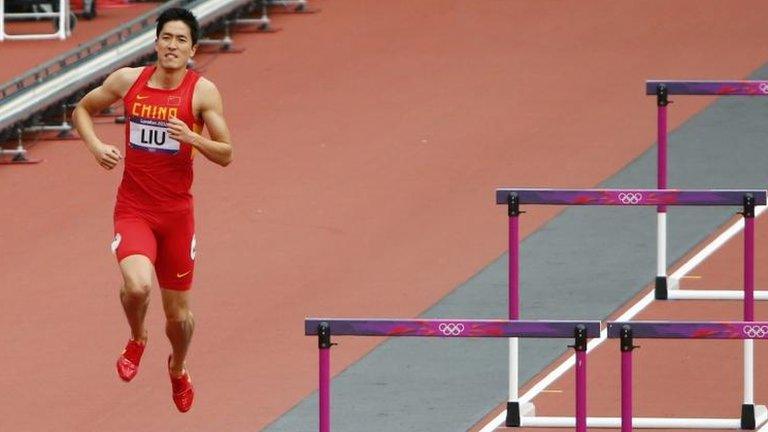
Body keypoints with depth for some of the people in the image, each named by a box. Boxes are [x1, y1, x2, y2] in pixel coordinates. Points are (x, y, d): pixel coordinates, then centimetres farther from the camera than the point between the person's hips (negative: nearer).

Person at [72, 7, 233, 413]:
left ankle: (178, 368, 45)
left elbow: (225, 155, -6)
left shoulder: (202, 92, -8)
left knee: (178, 313, 12)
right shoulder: (128, 81, -2)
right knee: (137, 285, -28)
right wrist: (95, 146, -4)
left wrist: (192, 138, -25)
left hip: (177, 212, 0)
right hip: (132, 208, 0)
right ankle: (136, 340, 6)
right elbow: (82, 109, 14)